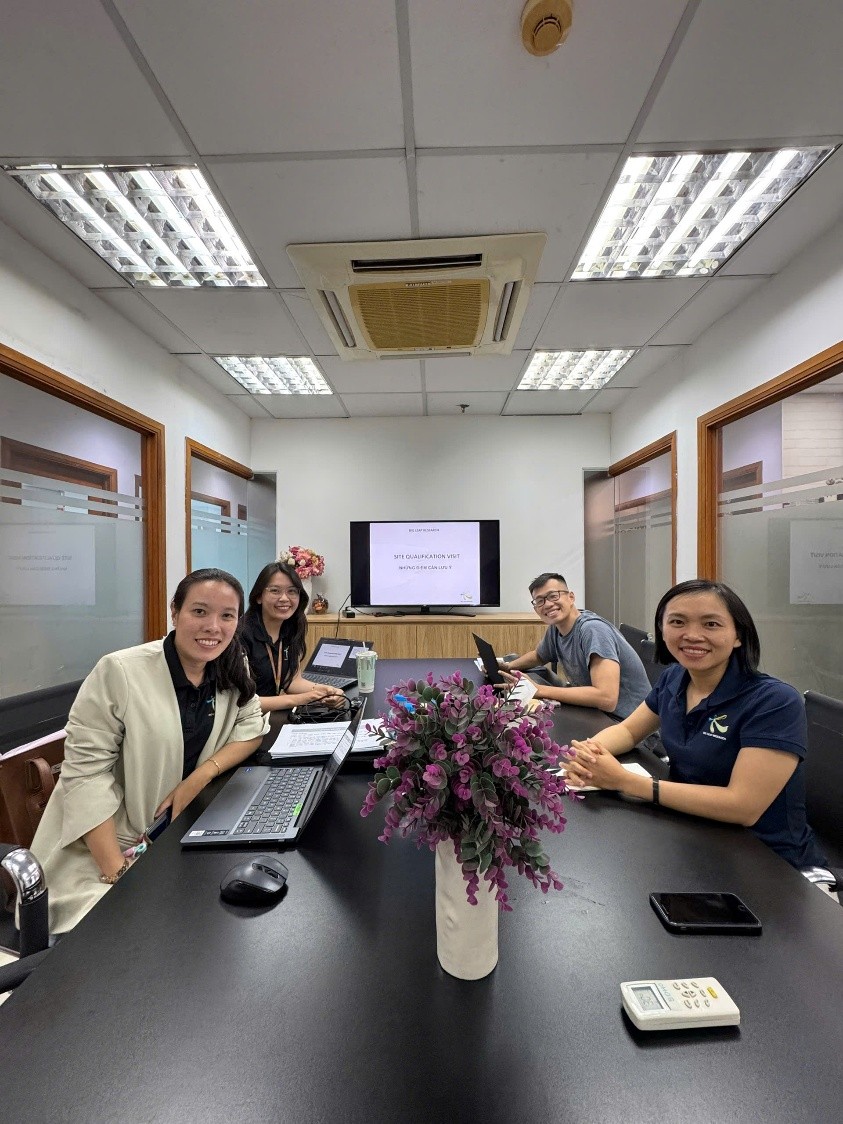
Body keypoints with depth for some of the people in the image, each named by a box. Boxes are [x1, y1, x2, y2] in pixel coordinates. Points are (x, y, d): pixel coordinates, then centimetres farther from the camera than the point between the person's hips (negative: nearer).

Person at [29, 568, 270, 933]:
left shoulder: (231, 671, -5)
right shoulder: (119, 671, -19)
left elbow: (252, 729, 1)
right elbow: (86, 771, -18)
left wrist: (201, 775, -16)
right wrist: (119, 873, -21)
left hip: (177, 833, 4)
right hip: (102, 847, -4)